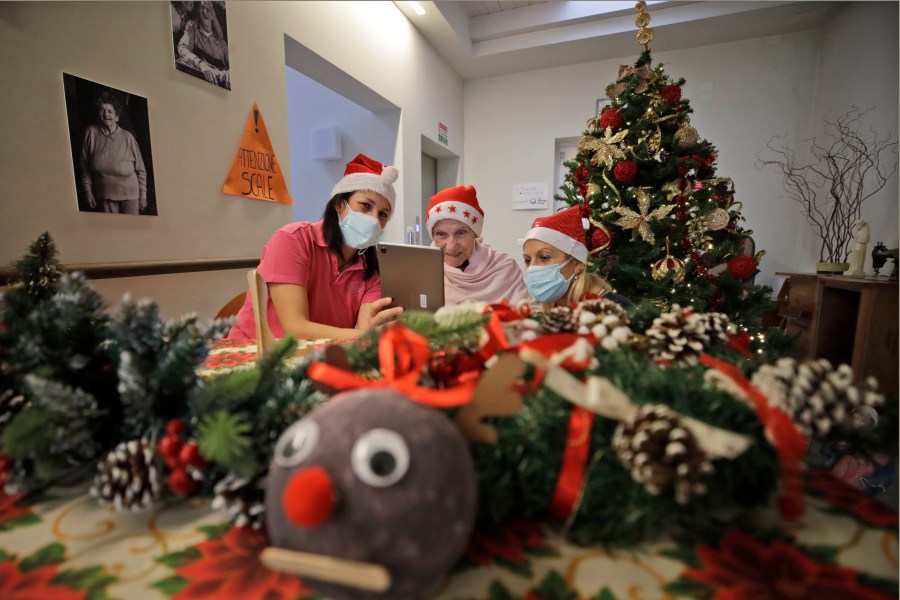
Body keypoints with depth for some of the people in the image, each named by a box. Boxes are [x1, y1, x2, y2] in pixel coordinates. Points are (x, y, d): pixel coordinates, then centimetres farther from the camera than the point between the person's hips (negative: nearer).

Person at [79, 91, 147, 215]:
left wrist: (143, 194, -3)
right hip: (105, 194, 2)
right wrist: (88, 190, 5)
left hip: (129, 192, -2)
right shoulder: (91, 132, 1)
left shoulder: (127, 137, -3)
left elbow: (140, 169, -1)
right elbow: (85, 164, 7)